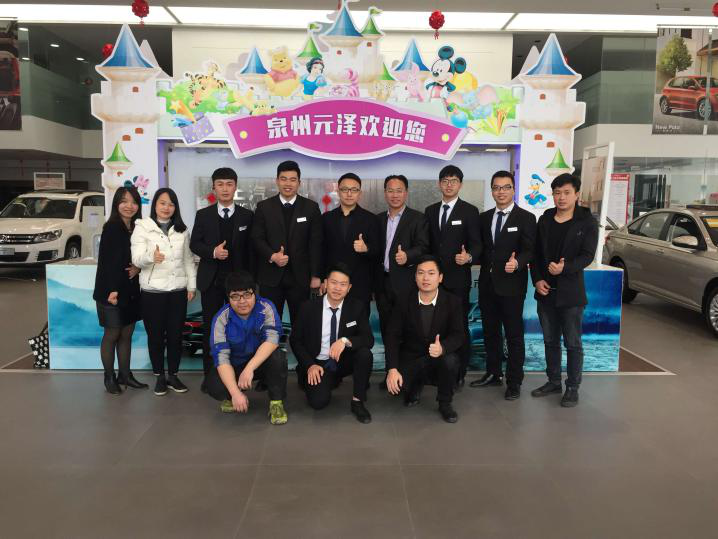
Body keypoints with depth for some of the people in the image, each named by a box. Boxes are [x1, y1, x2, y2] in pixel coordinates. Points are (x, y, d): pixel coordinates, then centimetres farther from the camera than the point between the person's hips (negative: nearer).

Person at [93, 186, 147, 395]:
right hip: (111, 291, -6)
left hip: (131, 291, 6)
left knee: (127, 334, 12)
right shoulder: (111, 228, -11)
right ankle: (109, 377, 18)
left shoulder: (137, 229, 7)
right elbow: (106, 261, -16)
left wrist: (138, 267, -9)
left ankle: (125, 375, 23)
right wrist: (112, 290, -20)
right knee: (112, 334, 4)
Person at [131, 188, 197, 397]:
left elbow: (189, 260, 12)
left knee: (176, 335, 7)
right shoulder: (142, 228, -2)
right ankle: (159, 377, 20)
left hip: (178, 290, 3)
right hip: (152, 291, -2)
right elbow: (137, 259, -11)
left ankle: (173, 375, 21)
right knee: (156, 335, 6)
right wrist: (151, 256, -33)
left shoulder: (182, 230, 9)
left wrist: (192, 285, 6)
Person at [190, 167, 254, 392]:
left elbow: (250, 248, 3)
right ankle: (209, 374, 15)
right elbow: (194, 244, 4)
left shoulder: (247, 216, 3)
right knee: (210, 327, 6)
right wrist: (212, 252, -16)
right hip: (211, 279, 1)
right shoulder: (203, 215, 5)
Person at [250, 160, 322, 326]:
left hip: (300, 276, 0)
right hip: (271, 276, 0)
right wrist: (272, 256, -18)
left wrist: (316, 275, -3)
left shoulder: (311, 207, 4)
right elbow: (256, 239, 1)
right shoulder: (264, 207, 4)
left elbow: (315, 243, 1)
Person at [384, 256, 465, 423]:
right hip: (411, 359, 1)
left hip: (440, 359, -1)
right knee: (395, 385, -26)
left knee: (450, 360, -34)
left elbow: (458, 335, -14)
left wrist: (442, 347, -37)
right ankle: (415, 387, 15)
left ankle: (445, 403, -4)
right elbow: (392, 337, -9)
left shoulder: (453, 302, -7)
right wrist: (392, 369, -23)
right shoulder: (404, 303, -6)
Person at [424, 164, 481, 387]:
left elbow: (476, 243, -5)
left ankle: (459, 373, 13)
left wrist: (469, 257, -26)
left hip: (458, 279, -4)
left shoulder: (469, 211, -1)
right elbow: (427, 243, 15)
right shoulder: (430, 211, 13)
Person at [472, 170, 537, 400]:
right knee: (490, 332, 15)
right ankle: (493, 373, 29)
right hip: (487, 284, 5)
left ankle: (514, 381, 14)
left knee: (514, 335, 3)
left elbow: (529, 251, -12)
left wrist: (517, 263, -31)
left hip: (511, 285, -5)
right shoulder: (484, 217, 11)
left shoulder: (526, 218, -5)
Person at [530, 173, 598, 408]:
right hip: (546, 291, 4)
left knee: (573, 343, 4)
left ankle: (573, 387, 17)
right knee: (550, 341, 14)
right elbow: (536, 253, 9)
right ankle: (553, 381, 28)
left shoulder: (587, 222, -5)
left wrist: (565, 268, -28)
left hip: (571, 293, -4)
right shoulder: (544, 220, 7)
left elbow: (587, 255, -12)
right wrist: (537, 279, -4)